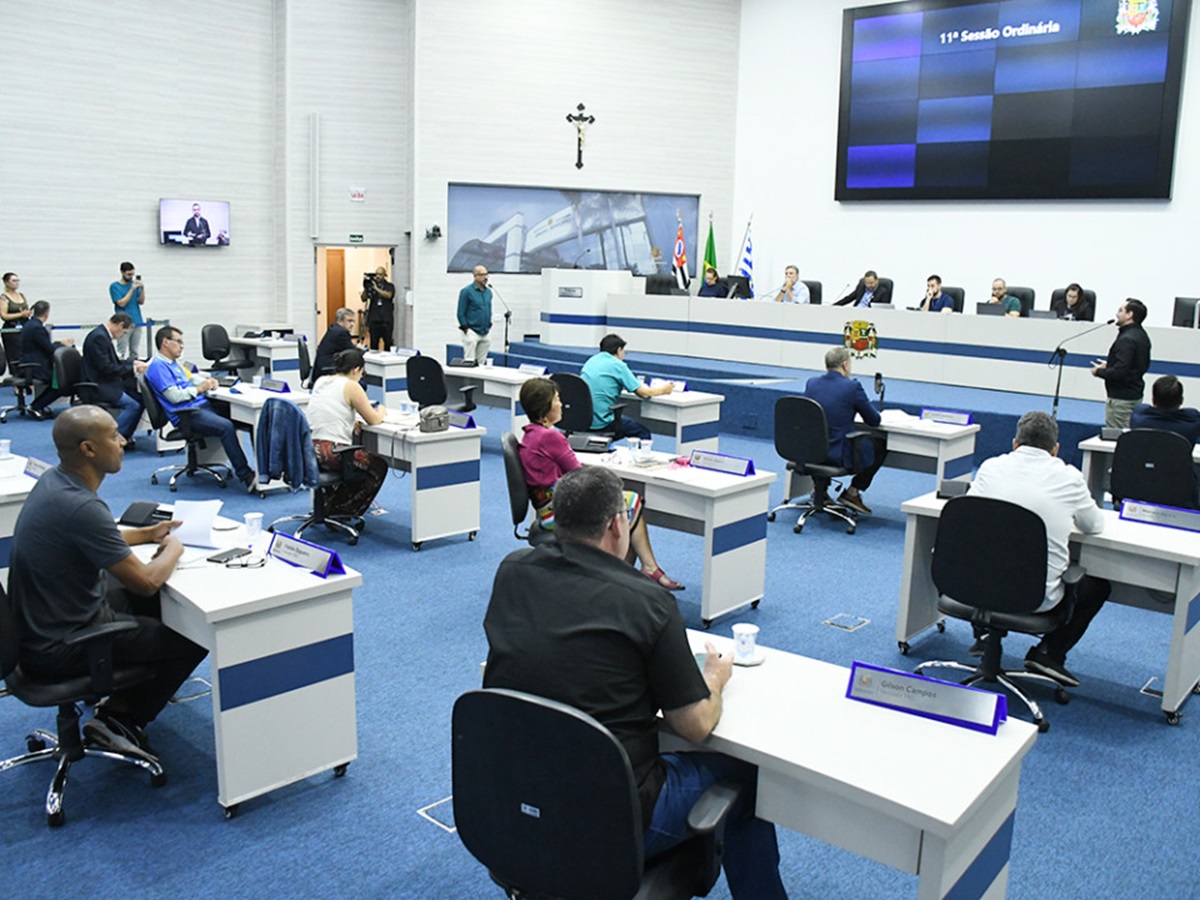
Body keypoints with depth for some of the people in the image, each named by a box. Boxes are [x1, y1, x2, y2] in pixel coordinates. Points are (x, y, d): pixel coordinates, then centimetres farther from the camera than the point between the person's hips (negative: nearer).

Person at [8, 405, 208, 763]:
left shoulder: (54, 480, -1)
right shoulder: (80, 506, -31)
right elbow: (147, 580, -24)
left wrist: (146, 534, 11)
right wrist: (173, 549, -4)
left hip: (39, 622, 10)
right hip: (59, 648, -10)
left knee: (159, 602, 23)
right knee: (193, 640, -1)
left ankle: (120, 698, 26)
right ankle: (121, 720, 11)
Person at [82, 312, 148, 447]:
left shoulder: (103, 335, 15)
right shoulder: (98, 337, -17)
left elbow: (114, 361, 22)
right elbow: (106, 367, -22)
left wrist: (133, 362, 9)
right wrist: (132, 369, -17)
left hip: (107, 383, 10)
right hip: (97, 386, -10)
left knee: (140, 398, -1)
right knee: (133, 405, -23)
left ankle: (124, 437, 2)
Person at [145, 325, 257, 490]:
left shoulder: (174, 363, 25)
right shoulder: (158, 366, -5)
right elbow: (174, 396, -15)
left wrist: (207, 382, 12)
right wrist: (199, 389, -5)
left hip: (201, 406, 10)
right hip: (186, 415, -10)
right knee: (226, 427, -32)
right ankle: (245, 476, -33)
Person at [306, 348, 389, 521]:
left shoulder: (320, 381, 15)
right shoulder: (351, 386, -8)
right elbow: (373, 420, -4)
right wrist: (382, 413, 18)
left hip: (308, 451, 8)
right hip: (330, 453, -8)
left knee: (359, 459, 33)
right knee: (379, 466, 15)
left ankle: (331, 505, 29)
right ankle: (345, 512, 18)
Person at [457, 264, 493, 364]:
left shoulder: (488, 292, 11)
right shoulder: (467, 291, -7)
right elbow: (461, 313, -7)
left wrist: (489, 325, 12)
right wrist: (466, 329, -11)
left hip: (485, 333, 6)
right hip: (472, 331, -6)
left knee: (481, 362, 11)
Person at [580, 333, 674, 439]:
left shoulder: (592, 360, 13)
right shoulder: (618, 365, -7)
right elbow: (644, 393, -7)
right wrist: (663, 389, 11)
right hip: (600, 422, -7)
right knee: (643, 432, 10)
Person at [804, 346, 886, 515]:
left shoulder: (811, 383, 1)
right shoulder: (852, 387, -15)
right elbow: (874, 421, -4)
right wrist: (861, 407, 18)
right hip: (840, 455, -6)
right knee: (882, 444, 15)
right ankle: (853, 492, 14)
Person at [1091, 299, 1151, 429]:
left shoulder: (1126, 339, -21)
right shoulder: (1142, 335, 10)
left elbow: (1119, 373, -27)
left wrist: (1099, 371, -9)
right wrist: (1109, 365, 14)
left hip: (1121, 399, -11)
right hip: (1135, 395, 11)